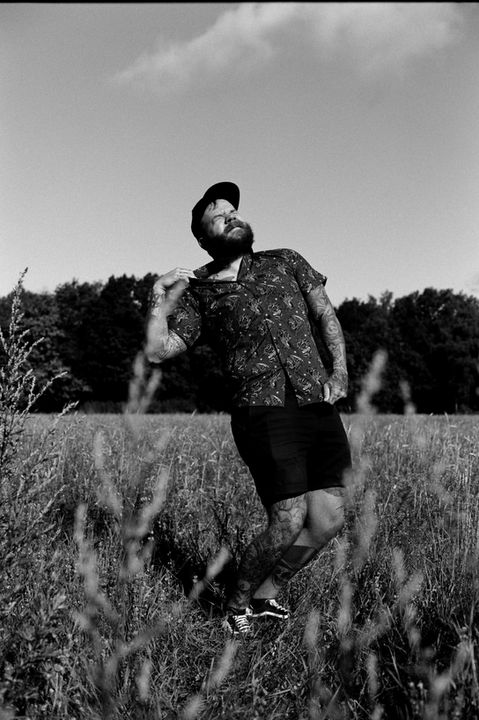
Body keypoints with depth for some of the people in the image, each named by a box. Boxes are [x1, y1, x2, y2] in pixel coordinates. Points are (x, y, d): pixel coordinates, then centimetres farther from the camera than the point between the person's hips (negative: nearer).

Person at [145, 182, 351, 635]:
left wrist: (340, 370, 5)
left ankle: (264, 598, 22)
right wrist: (160, 296, -8)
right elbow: (156, 351, 2)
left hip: (318, 406, 4)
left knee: (328, 521, 1)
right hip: (263, 413, -4)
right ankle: (235, 606, 14)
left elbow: (326, 316, 19)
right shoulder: (198, 293, 10)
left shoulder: (285, 262, 18)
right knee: (288, 522, -12)